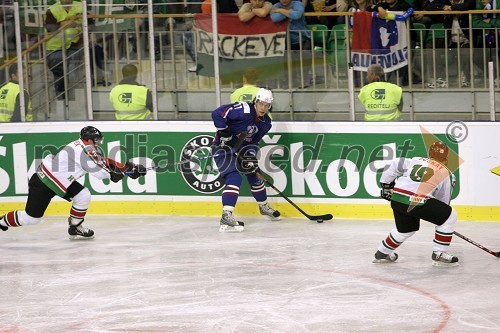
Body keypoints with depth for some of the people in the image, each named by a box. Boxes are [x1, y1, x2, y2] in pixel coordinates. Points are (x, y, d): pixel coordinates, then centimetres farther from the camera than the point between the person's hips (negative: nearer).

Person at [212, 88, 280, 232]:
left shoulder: (265, 122, 0)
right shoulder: (244, 110, -26)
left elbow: (254, 140, 5)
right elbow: (217, 113, -31)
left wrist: (250, 155, -12)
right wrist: (224, 133, -27)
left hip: (241, 148, 9)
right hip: (223, 147, -9)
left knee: (254, 176, 19)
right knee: (234, 178, -25)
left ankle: (263, 206, 44)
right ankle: (226, 216, -34)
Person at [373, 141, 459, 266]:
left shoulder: (416, 160, 25)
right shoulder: (447, 174, 15)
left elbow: (395, 166, 23)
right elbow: (444, 201, 19)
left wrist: (386, 184, 33)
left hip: (396, 199, 6)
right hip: (418, 201, -6)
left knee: (406, 228, 31)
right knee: (450, 217, 10)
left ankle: (382, 253, 46)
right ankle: (439, 254, 8)